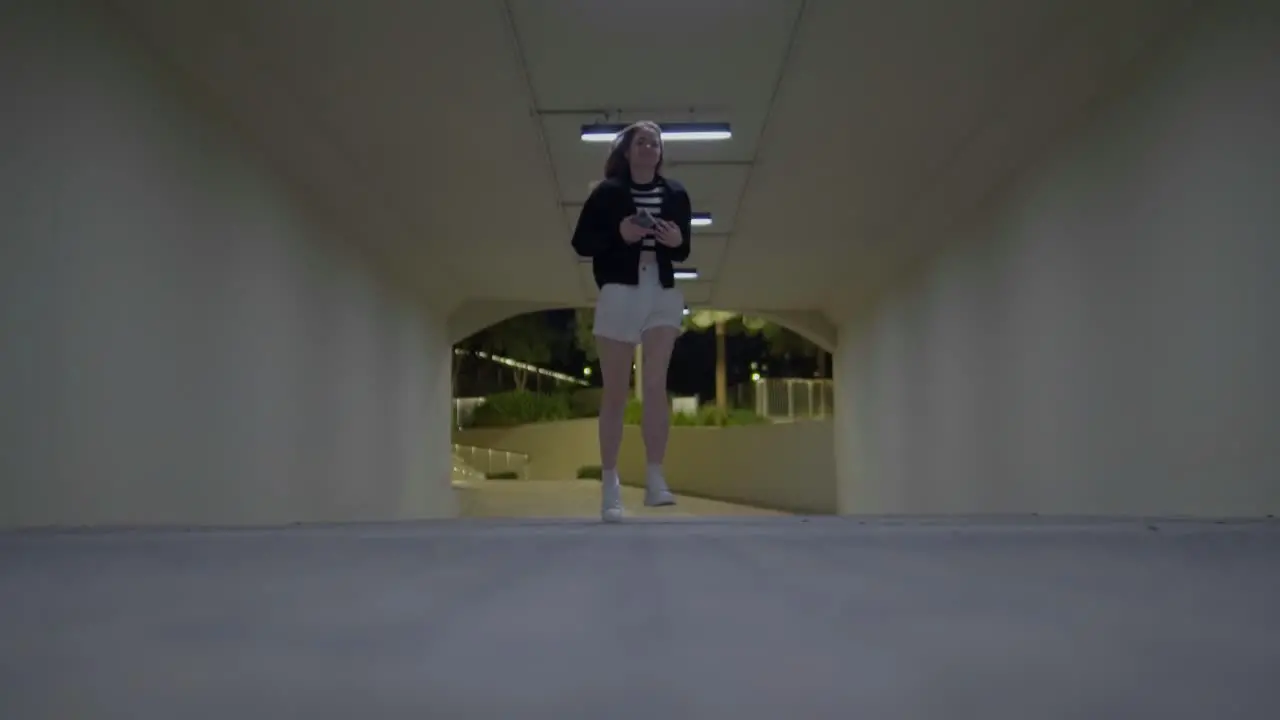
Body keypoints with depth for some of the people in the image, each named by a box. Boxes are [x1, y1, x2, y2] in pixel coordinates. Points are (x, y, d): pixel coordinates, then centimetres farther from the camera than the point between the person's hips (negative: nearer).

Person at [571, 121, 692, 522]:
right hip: (618, 293, -2)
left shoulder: (675, 194, 7)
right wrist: (619, 235, -18)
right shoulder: (607, 193, -1)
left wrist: (676, 241, -11)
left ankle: (655, 479, -10)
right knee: (615, 393, 1)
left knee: (655, 384, -11)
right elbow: (581, 243, -2)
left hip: (662, 294, 2)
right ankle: (610, 486, 6)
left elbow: (683, 252, 13)